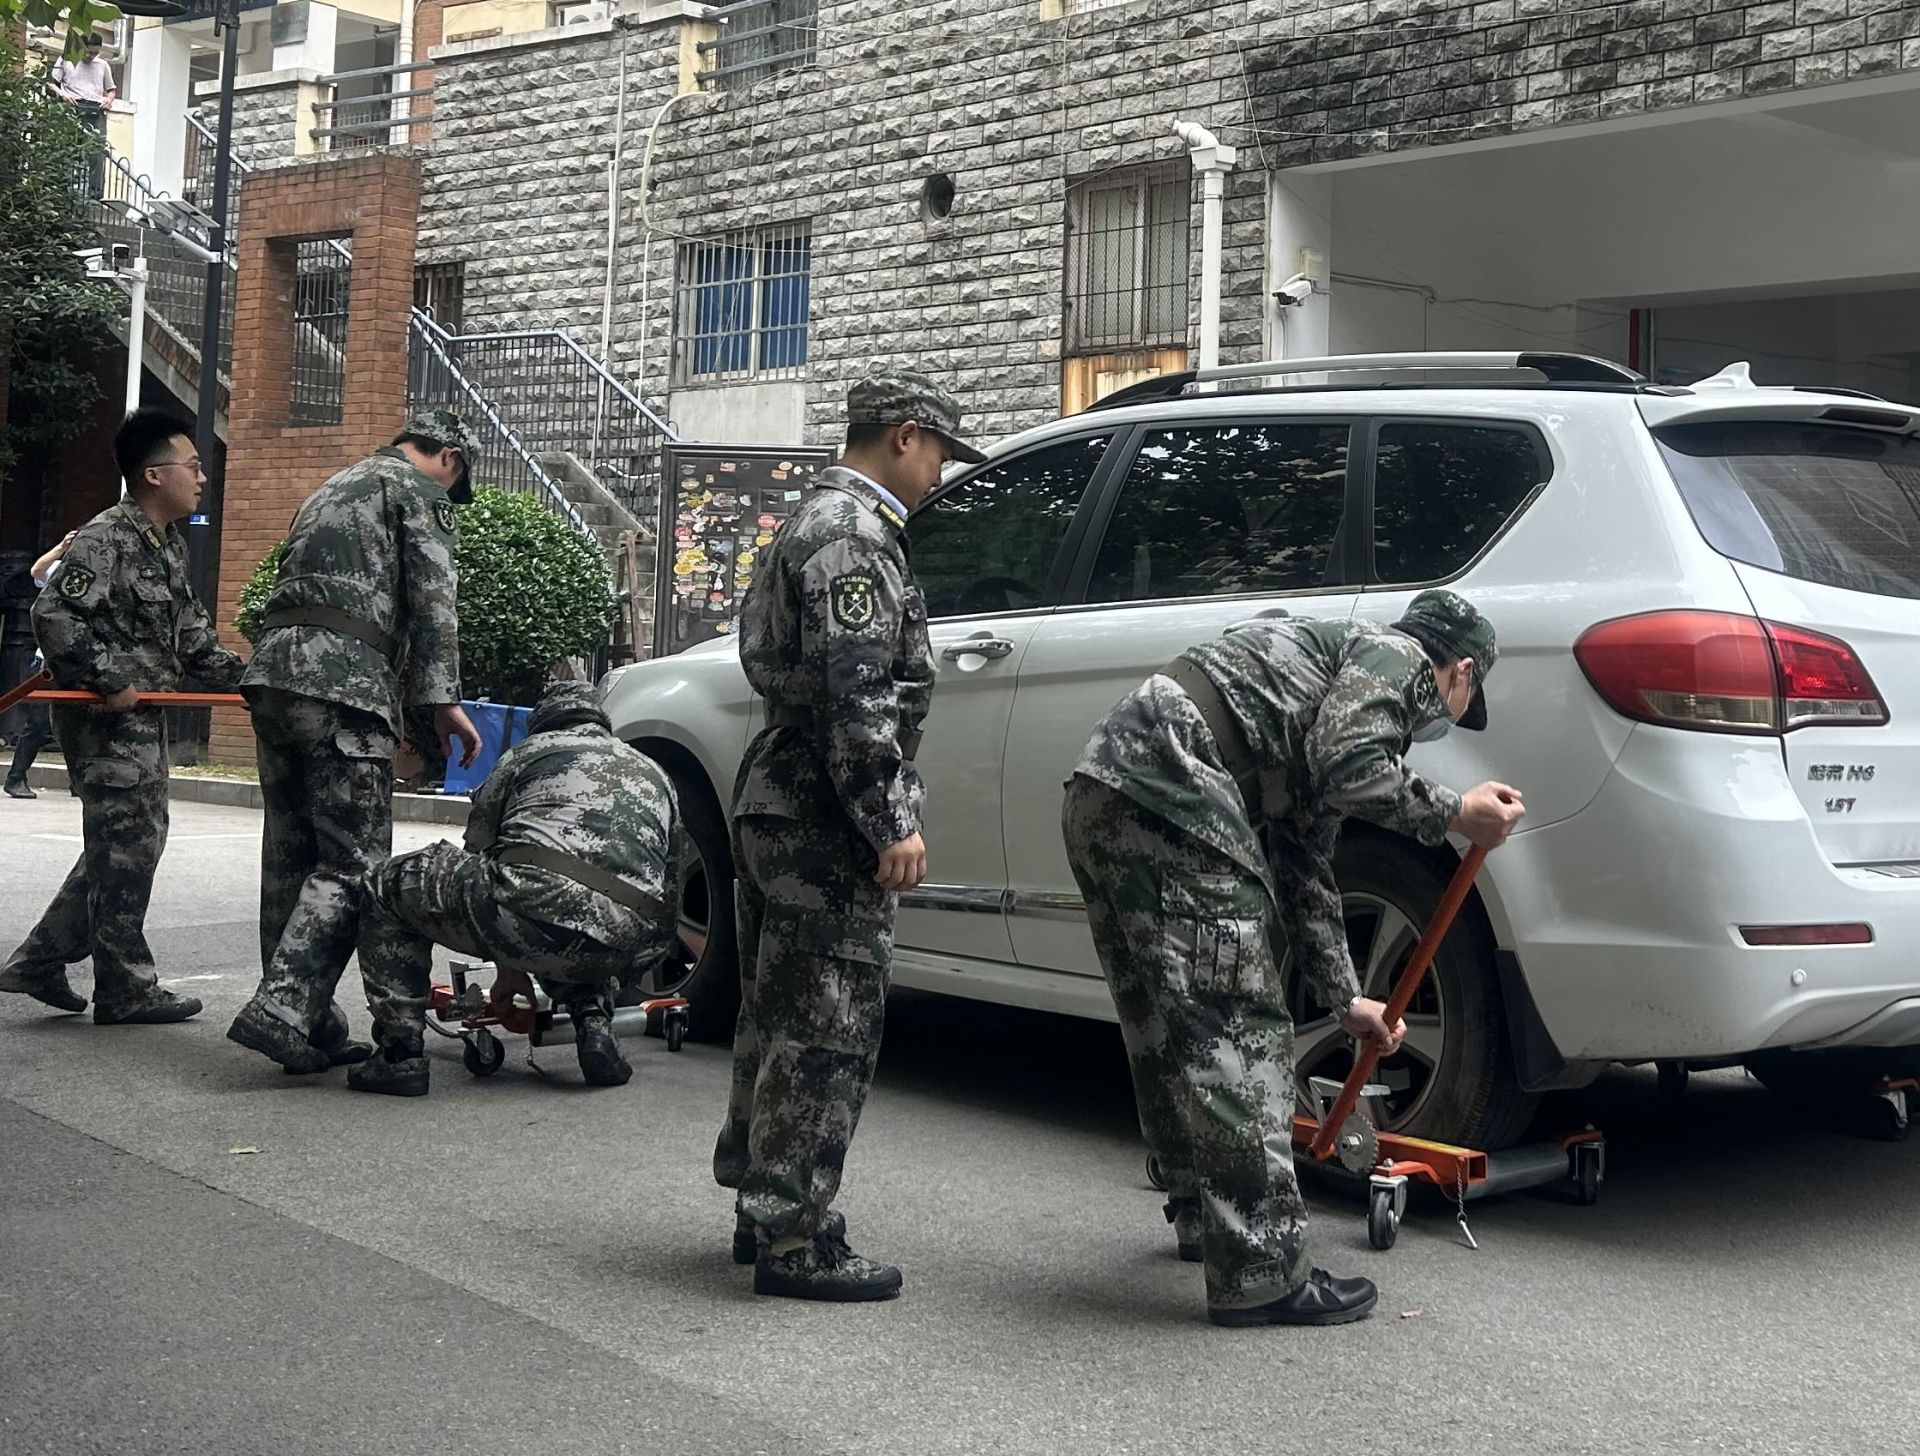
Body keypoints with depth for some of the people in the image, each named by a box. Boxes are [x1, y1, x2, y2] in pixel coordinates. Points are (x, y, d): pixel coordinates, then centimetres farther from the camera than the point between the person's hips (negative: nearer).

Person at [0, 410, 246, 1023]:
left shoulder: (170, 545, 14)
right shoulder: (106, 538, -15)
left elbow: (191, 634, 19)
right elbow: (54, 616, -23)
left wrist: (242, 676, 9)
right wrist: (109, 683, -22)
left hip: (143, 717, 10)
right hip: (106, 718, -10)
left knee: (137, 839, 14)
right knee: (125, 847, -4)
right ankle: (125, 989, 6)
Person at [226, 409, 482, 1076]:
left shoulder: (331, 491, 32)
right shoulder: (419, 490, 6)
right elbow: (432, 598, -5)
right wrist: (442, 698, -8)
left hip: (272, 670, 9)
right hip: (344, 681, -8)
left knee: (292, 857, 8)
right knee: (354, 863, -8)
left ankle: (309, 1026, 11)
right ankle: (281, 1008, -20)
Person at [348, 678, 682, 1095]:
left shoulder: (528, 751, 25)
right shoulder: (653, 771, 34)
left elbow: (477, 848, 29)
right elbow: (670, 883, 34)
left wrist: (508, 973, 42)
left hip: (540, 909, -4)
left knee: (387, 889, 18)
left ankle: (400, 1056, 9)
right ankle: (595, 1024, 14)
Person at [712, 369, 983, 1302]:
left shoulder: (818, 523, 19)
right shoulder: (854, 535, -14)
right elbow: (855, 696, -22)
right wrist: (894, 825, -20)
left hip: (775, 807, 11)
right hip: (825, 822, -11)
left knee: (779, 1017, 16)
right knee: (827, 1031, -5)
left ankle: (763, 1209, 27)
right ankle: (795, 1241, 1)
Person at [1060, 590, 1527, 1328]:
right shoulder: (1398, 656, 8)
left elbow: (1303, 869, 34)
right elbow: (1348, 768, -13)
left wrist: (1346, 999, 38)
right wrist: (1457, 814, 3)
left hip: (1100, 795, 10)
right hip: (1169, 802, -10)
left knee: (1167, 1034, 21)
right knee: (1234, 1036, -5)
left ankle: (1204, 1216, 37)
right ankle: (1262, 1274, 0)